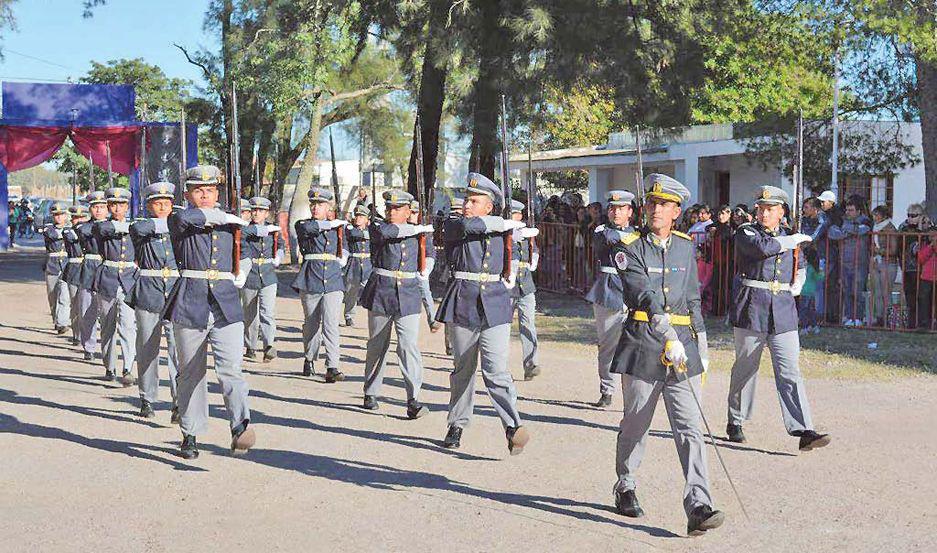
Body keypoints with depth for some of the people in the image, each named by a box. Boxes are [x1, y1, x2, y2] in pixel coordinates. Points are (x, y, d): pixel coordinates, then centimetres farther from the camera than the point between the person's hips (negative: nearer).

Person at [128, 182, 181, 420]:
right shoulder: (141, 229, 3)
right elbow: (138, 228, -22)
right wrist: (165, 223, -16)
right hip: (147, 295, -1)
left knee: (178, 349, -11)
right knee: (147, 350, 6)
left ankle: (180, 402, -15)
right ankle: (147, 400, 19)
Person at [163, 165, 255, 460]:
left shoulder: (231, 223, 14)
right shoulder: (178, 221, 3)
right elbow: (186, 218, -22)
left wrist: (240, 275, 13)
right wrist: (225, 217, -11)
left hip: (227, 306, 1)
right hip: (189, 305, -1)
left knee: (230, 368, -15)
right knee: (191, 373, 7)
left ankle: (241, 427, -25)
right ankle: (190, 435, 18)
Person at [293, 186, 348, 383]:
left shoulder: (338, 226, 14)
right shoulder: (302, 225, 5)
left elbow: (344, 249, 31)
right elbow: (307, 228, -20)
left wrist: (341, 259, 13)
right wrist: (331, 224, -11)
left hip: (333, 283, 1)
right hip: (310, 282, -1)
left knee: (331, 326, -11)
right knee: (311, 325, 10)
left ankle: (332, 368, -15)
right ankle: (309, 360, 31)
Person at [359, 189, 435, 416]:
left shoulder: (417, 232, 10)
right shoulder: (377, 227, 0)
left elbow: (428, 254, 29)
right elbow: (384, 232, -24)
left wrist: (425, 270, 11)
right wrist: (419, 229, -16)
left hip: (408, 296, 1)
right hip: (380, 293, -1)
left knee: (409, 346, -10)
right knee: (377, 345, 9)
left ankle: (413, 400, -14)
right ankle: (371, 394, 25)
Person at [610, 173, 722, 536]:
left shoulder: (685, 247, 12)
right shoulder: (629, 248, -3)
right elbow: (643, 293, -19)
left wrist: (701, 347, 19)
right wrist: (667, 334, -33)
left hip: (683, 345, 3)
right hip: (643, 345, -3)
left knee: (689, 429, -7)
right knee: (636, 424, 11)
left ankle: (698, 507, -12)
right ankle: (625, 489, 33)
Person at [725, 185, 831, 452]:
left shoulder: (789, 237, 13)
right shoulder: (745, 233, -1)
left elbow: (800, 267, 32)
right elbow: (763, 247, -23)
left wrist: (797, 284, 14)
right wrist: (795, 240, -10)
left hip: (784, 312, 3)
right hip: (751, 309, -3)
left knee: (790, 372, -5)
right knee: (745, 368, 8)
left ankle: (804, 432, -13)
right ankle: (735, 422, 26)